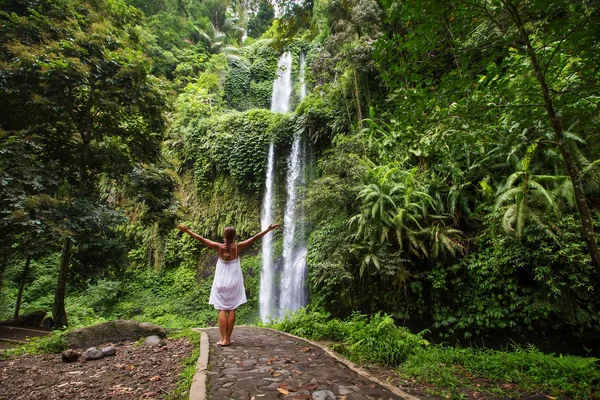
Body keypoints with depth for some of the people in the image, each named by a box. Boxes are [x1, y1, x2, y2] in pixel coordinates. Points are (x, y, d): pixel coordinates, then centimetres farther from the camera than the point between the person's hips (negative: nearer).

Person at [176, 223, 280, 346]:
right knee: (231, 310, 6)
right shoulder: (238, 247, -8)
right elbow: (255, 237, -8)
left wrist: (187, 231, 4)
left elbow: (201, 239, -4)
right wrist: (268, 229, -5)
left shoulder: (219, 247, -7)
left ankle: (223, 339, 2)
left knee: (222, 310, 5)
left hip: (221, 282, 1)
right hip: (234, 282, 0)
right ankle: (228, 338, 9)